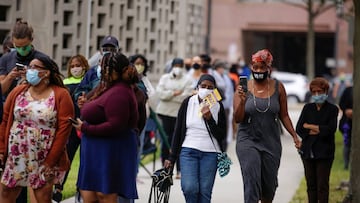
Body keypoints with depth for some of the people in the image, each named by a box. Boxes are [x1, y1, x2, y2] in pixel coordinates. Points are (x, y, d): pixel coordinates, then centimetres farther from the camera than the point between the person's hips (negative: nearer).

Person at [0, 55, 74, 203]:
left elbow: (64, 129, -10)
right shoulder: (18, 92, 5)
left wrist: (50, 161, -13)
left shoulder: (61, 95, -6)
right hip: (15, 157, 4)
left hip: (44, 159, -3)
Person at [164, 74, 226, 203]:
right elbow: (178, 132, 6)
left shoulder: (218, 106, 3)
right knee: (189, 187, -17)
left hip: (210, 153, 0)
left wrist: (209, 119, -13)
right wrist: (172, 158, 5)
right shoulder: (188, 103, 3)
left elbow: (222, 136, 1)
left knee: (205, 191, -4)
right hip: (188, 151, 0)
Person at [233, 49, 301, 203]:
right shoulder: (243, 88, -4)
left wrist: (294, 136, 2)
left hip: (271, 142, 3)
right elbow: (237, 118, -7)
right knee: (252, 182, -15)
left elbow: (284, 115, 10)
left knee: (269, 185, 11)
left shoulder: (278, 88, 2)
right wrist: (242, 101, -23)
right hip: (248, 141, -2)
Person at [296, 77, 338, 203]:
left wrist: (309, 126, -6)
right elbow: (299, 129, 1)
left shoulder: (332, 109, 2)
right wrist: (318, 130, -10)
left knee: (322, 185, -5)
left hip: (324, 152, -3)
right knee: (311, 184, 5)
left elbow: (331, 129, -12)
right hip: (308, 151, 3)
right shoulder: (307, 108, 11)